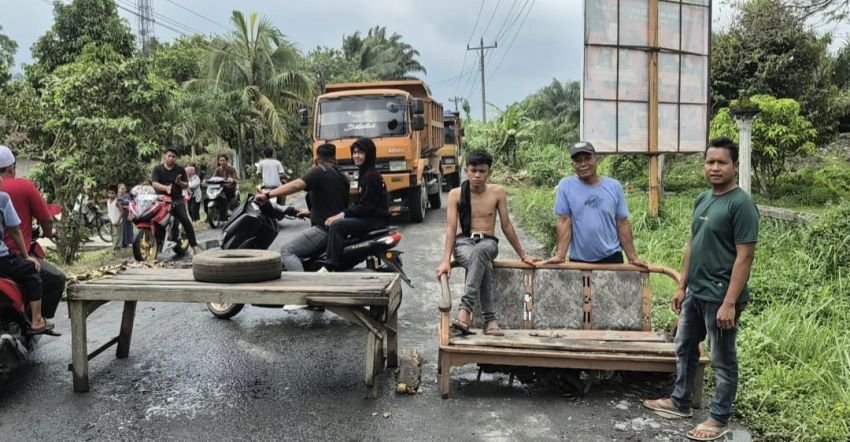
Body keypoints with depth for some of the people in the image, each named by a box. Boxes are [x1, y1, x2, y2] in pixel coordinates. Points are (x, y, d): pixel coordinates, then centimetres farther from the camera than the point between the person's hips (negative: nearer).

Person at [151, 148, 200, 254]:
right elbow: (154, 183, -9)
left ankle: (194, 245, -16)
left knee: (186, 220, -16)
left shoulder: (180, 170, 11)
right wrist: (166, 188, -28)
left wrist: (179, 182, -12)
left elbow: (186, 185, 12)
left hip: (177, 199, 0)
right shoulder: (157, 169, 6)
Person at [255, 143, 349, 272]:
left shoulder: (318, 173, -9)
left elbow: (296, 185, -24)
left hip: (324, 228, -9)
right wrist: (311, 212, 32)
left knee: (287, 250, -11)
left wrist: (268, 194, -26)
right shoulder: (342, 178, 17)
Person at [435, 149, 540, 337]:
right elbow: (451, 228, -7)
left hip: (488, 243, 0)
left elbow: (506, 225, 10)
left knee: (479, 251, -39)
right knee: (483, 264, -37)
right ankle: (490, 319, -36)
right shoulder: (456, 194, 1)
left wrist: (523, 255, 13)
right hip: (463, 242, 0)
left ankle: (465, 309, -46)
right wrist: (446, 260, -19)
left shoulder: (498, 192, 4)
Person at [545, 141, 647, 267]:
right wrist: (560, 255, -15)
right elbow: (564, 221, -7)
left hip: (611, 257, 1)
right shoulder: (565, 186, -5)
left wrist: (632, 257, -1)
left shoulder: (614, 186, 0)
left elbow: (623, 223, 3)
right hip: (578, 259, -1)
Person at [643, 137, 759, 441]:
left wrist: (729, 303, -21)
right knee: (685, 348, 20)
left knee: (722, 360, 7)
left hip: (720, 297, -8)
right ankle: (680, 402, 36)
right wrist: (682, 286, 14)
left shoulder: (741, 204, -16)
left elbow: (744, 257, -19)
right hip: (695, 293, 8)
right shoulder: (702, 199, 9)